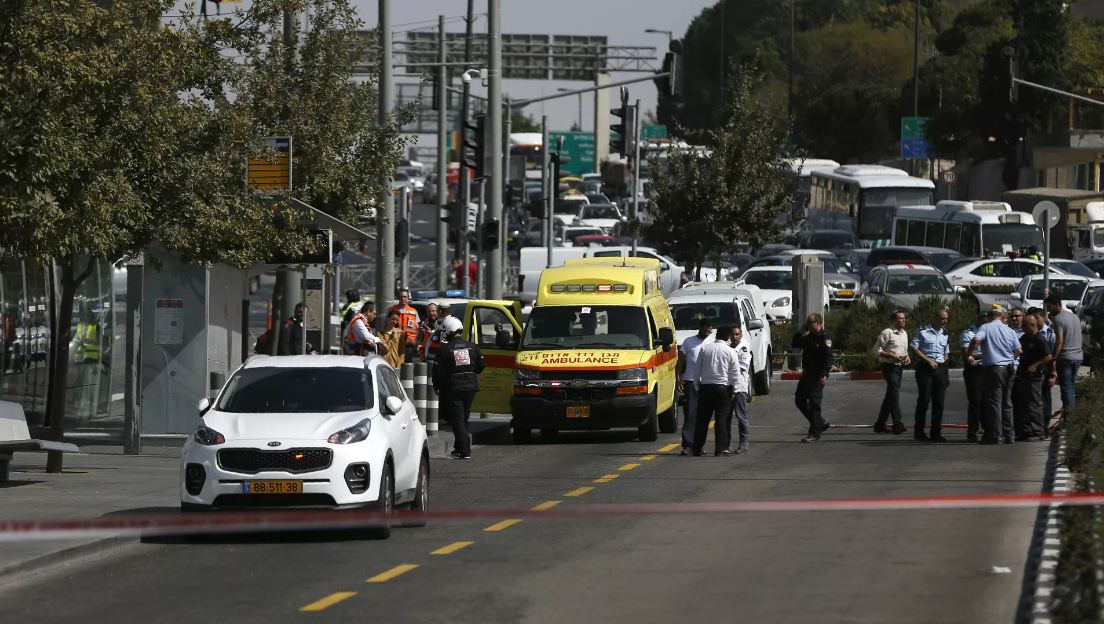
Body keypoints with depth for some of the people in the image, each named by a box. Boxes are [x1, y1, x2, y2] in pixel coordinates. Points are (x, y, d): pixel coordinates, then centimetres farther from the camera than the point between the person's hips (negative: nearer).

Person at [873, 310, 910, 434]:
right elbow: (876, 349, -12)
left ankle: (880, 424, 21)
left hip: (899, 367, 9)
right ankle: (897, 424, -21)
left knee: (890, 396, 13)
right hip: (889, 366, -9)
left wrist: (907, 357, 4)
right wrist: (891, 355, -21)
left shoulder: (904, 333, 14)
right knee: (894, 395, -16)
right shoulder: (887, 333, -11)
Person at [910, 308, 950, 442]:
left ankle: (936, 433, 7)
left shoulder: (945, 334, 15)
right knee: (924, 399, -6)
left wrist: (945, 372, 14)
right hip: (925, 369, -5)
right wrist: (928, 360, -12)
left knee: (939, 402, 2)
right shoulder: (923, 332, -2)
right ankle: (918, 431, 3)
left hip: (940, 368, 5)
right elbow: (914, 348, -5)